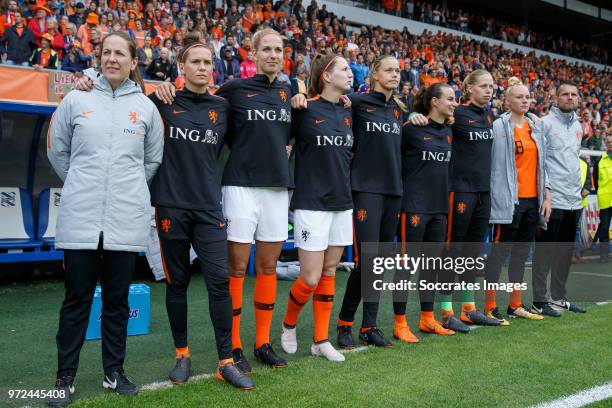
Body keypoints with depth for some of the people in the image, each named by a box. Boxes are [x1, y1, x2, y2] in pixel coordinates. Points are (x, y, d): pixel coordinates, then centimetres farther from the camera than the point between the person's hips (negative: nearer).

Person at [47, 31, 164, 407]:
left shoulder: (146, 107, 7)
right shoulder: (76, 100, 5)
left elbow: (154, 160, 13)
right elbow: (57, 151, 11)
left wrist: (129, 190, 11)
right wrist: (83, 188, 13)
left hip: (127, 219, 1)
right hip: (81, 217, 0)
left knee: (118, 299, 9)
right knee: (77, 298, 5)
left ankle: (114, 371, 22)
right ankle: (65, 377, 17)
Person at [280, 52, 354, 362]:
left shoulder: (347, 112, 10)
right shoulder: (305, 109, -9)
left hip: (342, 202, 7)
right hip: (312, 202, -6)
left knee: (329, 273, 11)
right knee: (310, 278, -4)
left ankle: (321, 340, 21)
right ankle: (289, 325, 24)